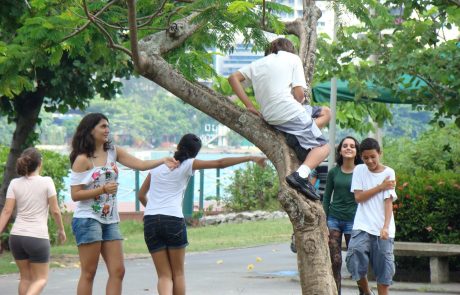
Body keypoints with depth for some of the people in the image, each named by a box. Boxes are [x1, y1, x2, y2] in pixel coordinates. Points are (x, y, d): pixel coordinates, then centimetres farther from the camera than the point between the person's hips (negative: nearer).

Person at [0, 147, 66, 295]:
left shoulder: (15, 183, 3)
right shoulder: (46, 182, -5)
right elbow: (55, 210, -3)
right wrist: (61, 229, 12)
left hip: (16, 236, 4)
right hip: (38, 237, -4)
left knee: (25, 277, 19)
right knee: (41, 279, 7)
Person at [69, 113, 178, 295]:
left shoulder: (113, 152, 10)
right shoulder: (82, 159, -9)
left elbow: (140, 164, 3)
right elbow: (75, 195, -11)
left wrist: (163, 161, -12)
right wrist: (102, 189, -20)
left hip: (110, 220, 7)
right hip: (87, 219, -7)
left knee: (118, 271, 1)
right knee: (89, 273, -3)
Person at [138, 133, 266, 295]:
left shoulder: (158, 165, 17)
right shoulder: (187, 165, 4)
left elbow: (141, 195, 24)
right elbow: (220, 163, -3)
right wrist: (251, 158, 0)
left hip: (150, 221, 3)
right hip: (173, 220, -3)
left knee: (164, 276, 6)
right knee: (178, 273, 13)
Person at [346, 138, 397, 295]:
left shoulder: (389, 173, 0)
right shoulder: (359, 170, 6)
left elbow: (388, 202, -7)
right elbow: (358, 197, -2)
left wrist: (385, 227, -19)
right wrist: (381, 187, -8)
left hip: (382, 229, 0)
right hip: (362, 227, 1)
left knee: (384, 269, -1)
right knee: (355, 259, -17)